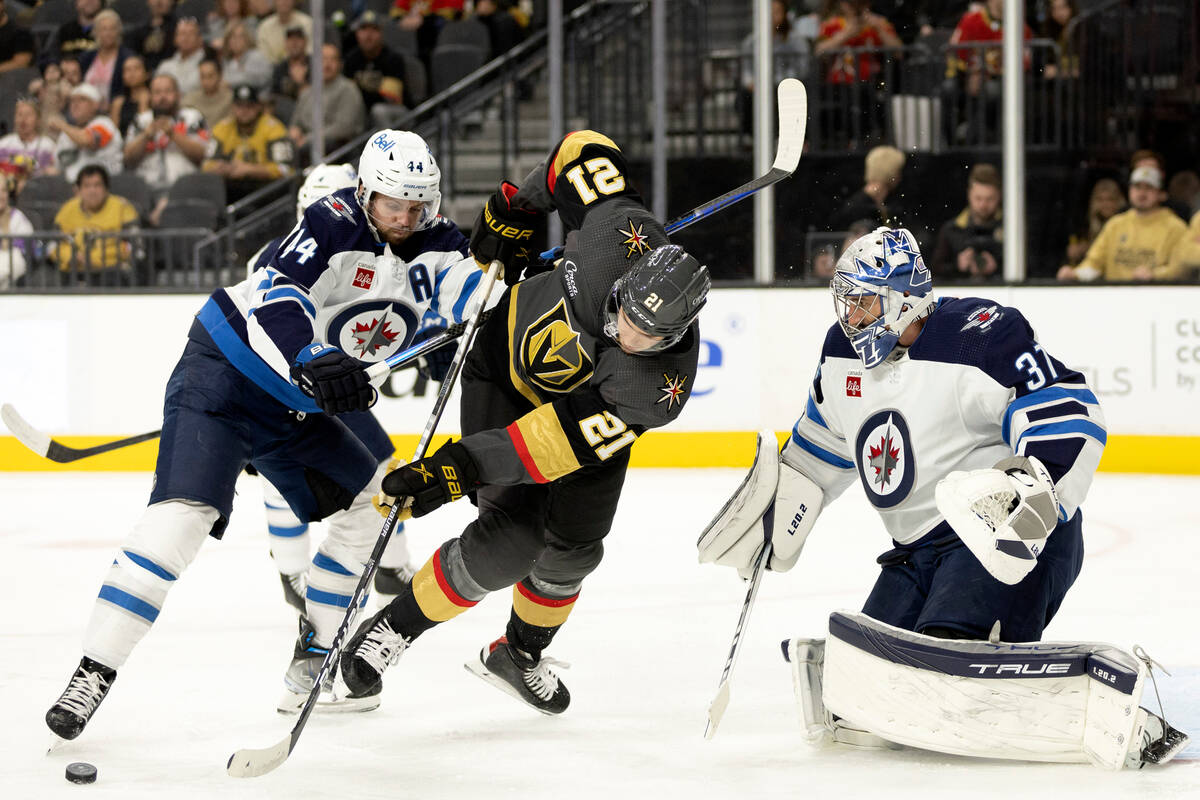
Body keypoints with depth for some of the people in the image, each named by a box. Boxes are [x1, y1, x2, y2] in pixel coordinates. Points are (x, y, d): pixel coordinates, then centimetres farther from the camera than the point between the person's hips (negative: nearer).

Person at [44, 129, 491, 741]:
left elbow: (473, 291, -11)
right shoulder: (333, 222, -19)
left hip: (298, 405, 8)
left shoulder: (433, 244, 2)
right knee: (186, 509, -22)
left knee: (374, 501, 7)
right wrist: (314, 363, -48)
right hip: (224, 373, -8)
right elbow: (278, 297, -32)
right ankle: (93, 672, -23)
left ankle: (313, 657, 15)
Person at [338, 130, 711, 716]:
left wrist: (458, 468, -44)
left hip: (593, 409, 1)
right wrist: (513, 210, -8)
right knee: (511, 539, -15)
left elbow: (565, 438, -40)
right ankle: (395, 627, 3)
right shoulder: (618, 236, -38)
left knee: (571, 547, 0)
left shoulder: (661, 387, -38)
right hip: (509, 365, -1)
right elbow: (583, 151, -19)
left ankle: (520, 655, 31)